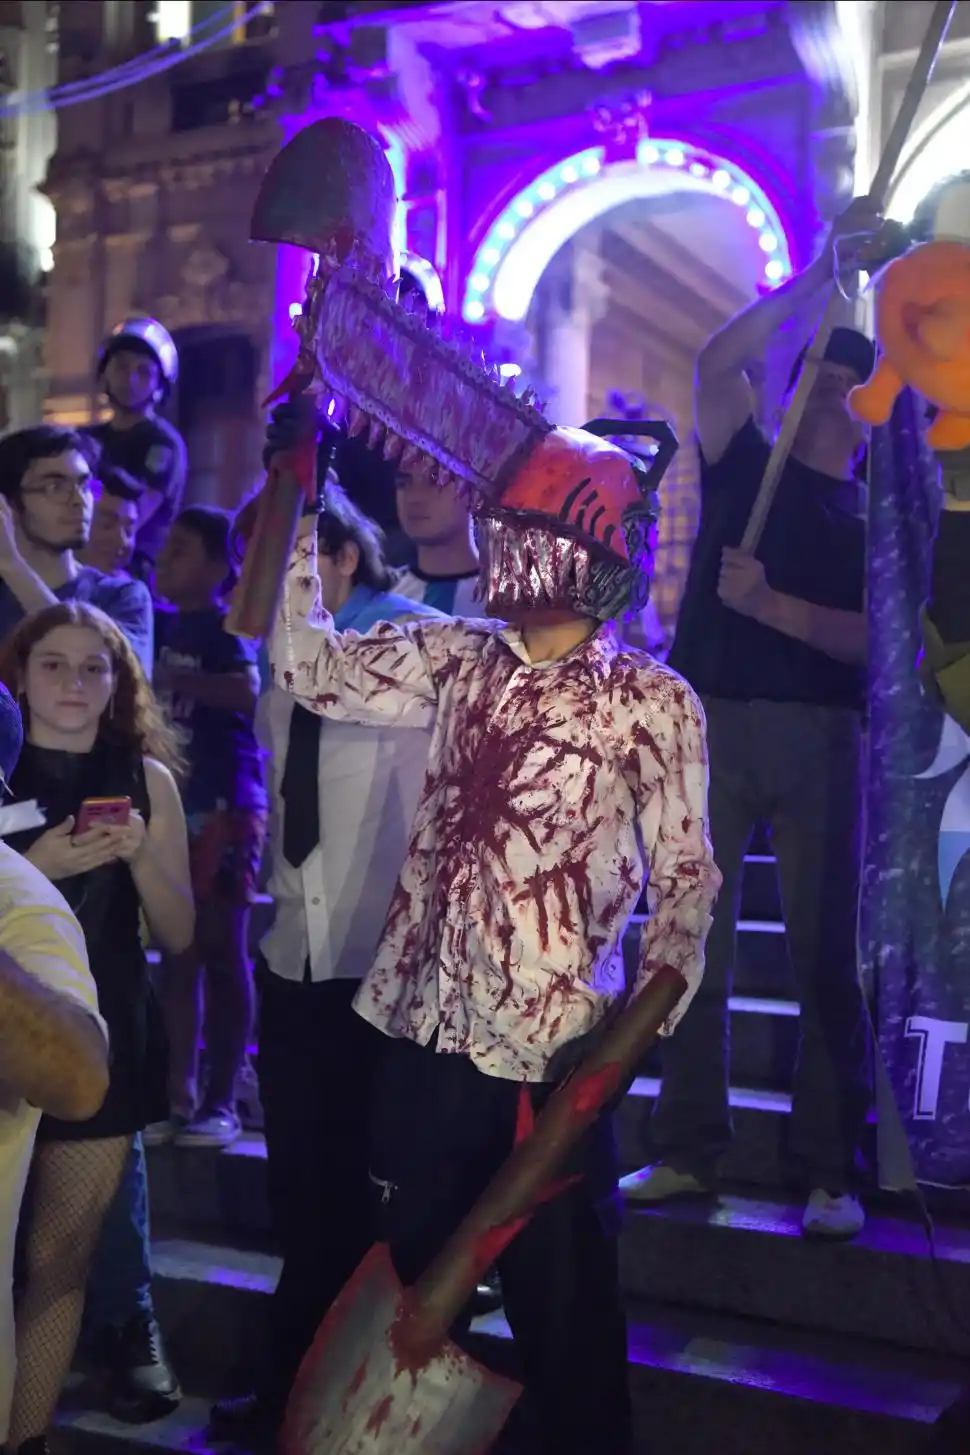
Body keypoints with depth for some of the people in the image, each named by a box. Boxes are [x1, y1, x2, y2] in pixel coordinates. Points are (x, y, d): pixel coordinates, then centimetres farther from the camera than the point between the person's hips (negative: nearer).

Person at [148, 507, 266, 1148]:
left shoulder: (222, 625, -7)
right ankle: (181, 1095, 17)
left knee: (220, 951, -1)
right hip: (172, 802, 7)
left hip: (222, 804, -7)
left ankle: (222, 1101, 6)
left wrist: (175, 679, -22)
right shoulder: (164, 624, 13)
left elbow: (247, 692, -26)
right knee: (176, 953, 9)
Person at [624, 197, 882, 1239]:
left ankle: (830, 1172, 7)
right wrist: (819, 273, -5)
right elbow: (716, 363, -4)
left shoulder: (876, 515, 11)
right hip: (709, 724, 1)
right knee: (691, 946, 3)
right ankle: (688, 1152, 12)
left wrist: (767, 604, -16)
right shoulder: (743, 465, 13)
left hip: (817, 737, 0)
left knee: (825, 955, -1)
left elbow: (869, 640, -4)